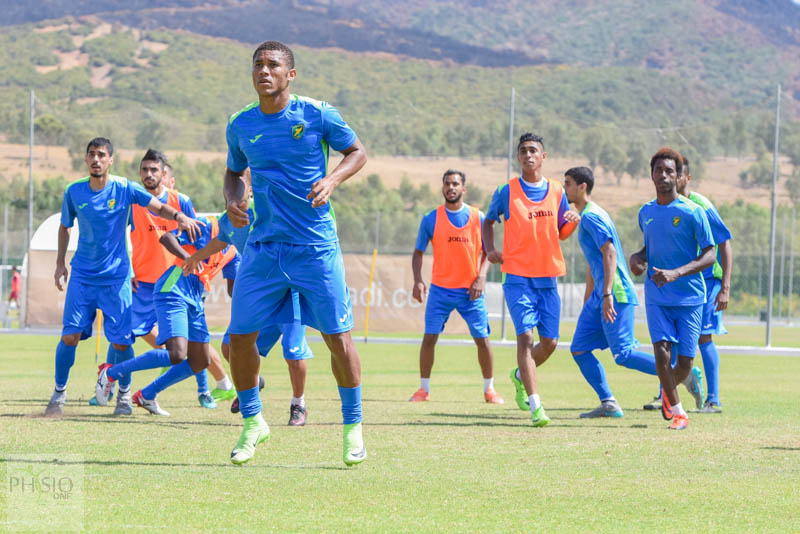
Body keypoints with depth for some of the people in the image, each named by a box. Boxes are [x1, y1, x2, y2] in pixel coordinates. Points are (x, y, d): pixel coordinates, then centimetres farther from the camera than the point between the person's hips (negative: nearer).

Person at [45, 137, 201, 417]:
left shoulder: (125, 189, -7)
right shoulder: (74, 191, -1)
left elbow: (159, 207, -7)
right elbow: (64, 226, 14)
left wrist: (180, 217, -27)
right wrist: (60, 263, 9)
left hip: (116, 277, -1)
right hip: (82, 275, 1)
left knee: (121, 341, -6)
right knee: (70, 336, -9)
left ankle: (124, 394, 17)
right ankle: (59, 392, 10)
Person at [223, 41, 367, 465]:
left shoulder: (317, 115, -6)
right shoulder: (240, 125, 4)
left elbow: (357, 152, 5)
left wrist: (331, 179, -14)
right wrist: (232, 199, -2)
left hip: (316, 246, -3)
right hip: (263, 246, 3)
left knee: (337, 336, -3)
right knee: (240, 336, -1)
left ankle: (353, 427, 14)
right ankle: (252, 422, 20)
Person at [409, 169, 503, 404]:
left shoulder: (478, 218, 0)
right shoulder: (430, 219, -1)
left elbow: (487, 252, 6)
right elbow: (418, 252, 4)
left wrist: (481, 277, -9)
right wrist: (418, 280, -11)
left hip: (471, 290, 0)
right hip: (440, 289, 0)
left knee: (482, 339, 0)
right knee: (429, 338, -6)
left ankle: (489, 389, 13)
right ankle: (424, 388, 6)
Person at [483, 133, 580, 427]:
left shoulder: (557, 192, 8)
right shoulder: (506, 191, 0)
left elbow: (561, 232, 16)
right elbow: (489, 221, 14)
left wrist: (573, 221, -6)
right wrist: (490, 249, -3)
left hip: (548, 276, 4)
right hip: (518, 276, -4)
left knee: (550, 342, 6)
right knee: (525, 336, -16)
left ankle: (520, 375, 36)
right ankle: (535, 406, -19)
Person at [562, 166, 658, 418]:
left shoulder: (591, 216, -12)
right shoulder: (586, 217, 20)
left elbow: (610, 254, -22)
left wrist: (607, 295, -28)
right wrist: (587, 303, 30)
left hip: (616, 294, -10)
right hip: (601, 296, 10)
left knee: (623, 355, -11)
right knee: (579, 350, 5)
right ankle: (608, 404, 3)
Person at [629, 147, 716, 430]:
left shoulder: (692, 212, -8)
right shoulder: (645, 213, 8)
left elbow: (709, 256, -10)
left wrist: (676, 273, -23)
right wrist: (638, 257, 1)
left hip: (690, 298, -3)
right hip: (656, 298, 3)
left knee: (684, 362, -1)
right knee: (662, 351, -14)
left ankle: (669, 393, 32)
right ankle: (678, 412, 0)